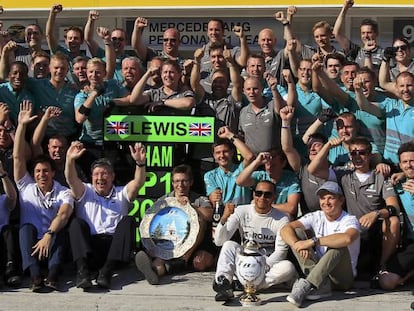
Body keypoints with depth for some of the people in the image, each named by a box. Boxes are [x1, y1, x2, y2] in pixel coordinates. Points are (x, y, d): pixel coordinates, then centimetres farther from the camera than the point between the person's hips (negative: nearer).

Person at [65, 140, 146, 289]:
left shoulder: (122, 194, 18)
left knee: (128, 221, -23)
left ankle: (107, 270, -34)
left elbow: (138, 182, -2)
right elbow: (71, 180, -3)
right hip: (88, 245, 0)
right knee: (77, 223, -24)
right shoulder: (85, 192, 18)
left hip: (114, 245, 0)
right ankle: (83, 270, -40)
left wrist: (140, 162, -23)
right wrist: (70, 159, -24)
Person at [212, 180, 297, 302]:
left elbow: (280, 251, -10)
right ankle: (223, 281, -42)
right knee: (229, 245, -25)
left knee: (288, 268, -31)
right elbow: (219, 241, -11)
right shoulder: (241, 212, -4)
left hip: (269, 264, 0)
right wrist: (224, 218, -29)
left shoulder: (281, 219, -6)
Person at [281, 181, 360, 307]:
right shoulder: (316, 217, 3)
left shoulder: (350, 220, -10)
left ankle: (306, 285, -37)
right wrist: (297, 244, -31)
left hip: (343, 278, -4)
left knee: (338, 244, -31)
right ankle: (322, 285, -26)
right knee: (296, 232, -11)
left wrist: (313, 241, -34)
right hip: (319, 272, 4)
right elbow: (286, 229, -9)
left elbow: (347, 238, -37)